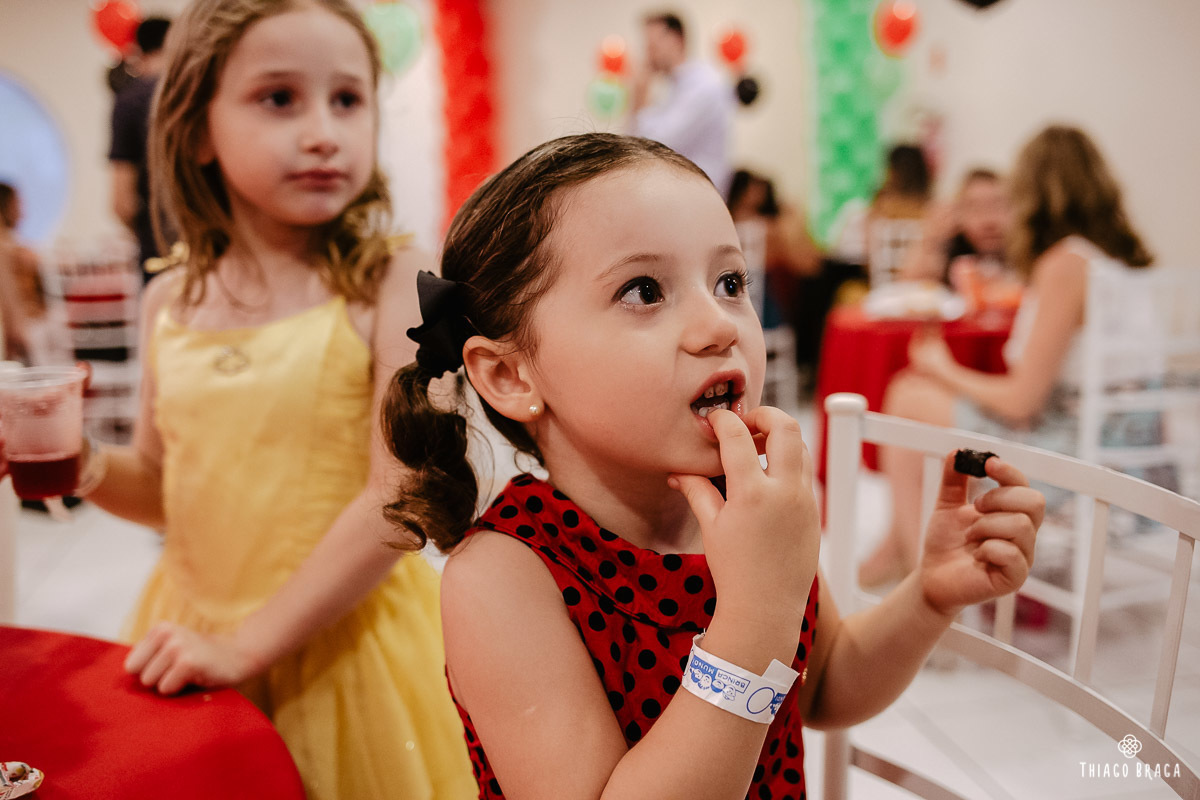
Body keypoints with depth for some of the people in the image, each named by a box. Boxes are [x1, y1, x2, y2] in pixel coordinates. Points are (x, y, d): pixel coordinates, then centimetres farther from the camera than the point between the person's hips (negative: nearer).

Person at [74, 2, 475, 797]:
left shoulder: (393, 284, -14)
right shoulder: (172, 301, 1)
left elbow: (400, 500, -19)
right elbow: (165, 487, 13)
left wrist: (248, 641, -17)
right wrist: (83, 465, -8)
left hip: (341, 638, -4)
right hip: (191, 631, 5)